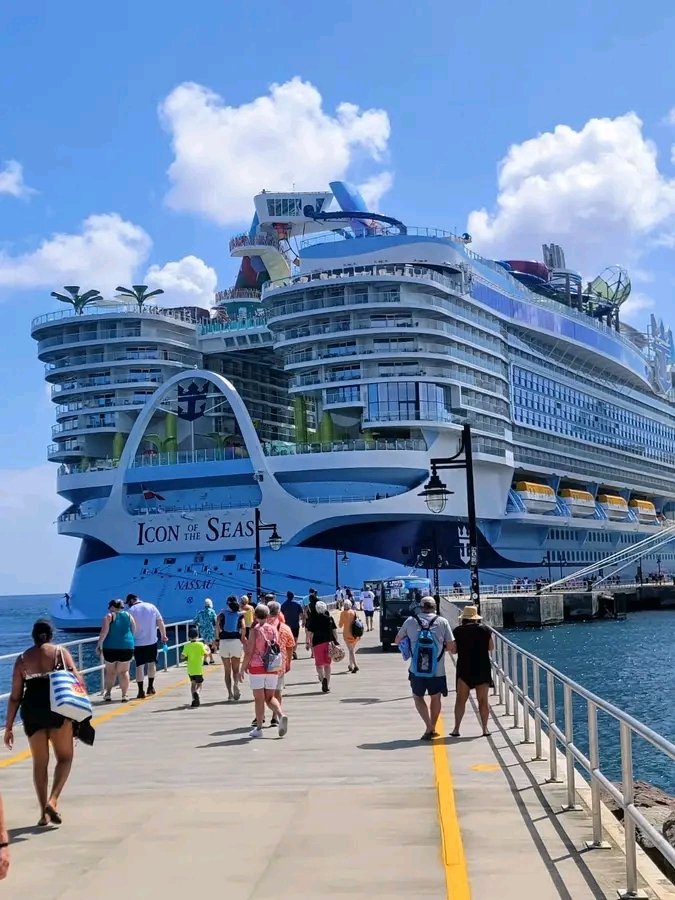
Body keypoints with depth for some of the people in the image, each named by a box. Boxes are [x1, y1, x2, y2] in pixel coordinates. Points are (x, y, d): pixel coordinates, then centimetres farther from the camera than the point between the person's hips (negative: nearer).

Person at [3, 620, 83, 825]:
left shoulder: (22, 659, 9)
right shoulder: (60, 652, 4)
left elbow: (15, 696, 6)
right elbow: (77, 680, -7)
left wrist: (8, 727, 10)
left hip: (31, 711, 2)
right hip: (59, 709, -2)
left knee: (40, 763, 14)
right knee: (65, 757, 11)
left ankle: (44, 813, 14)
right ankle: (52, 801, -10)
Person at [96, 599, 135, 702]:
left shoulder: (109, 616, -2)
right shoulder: (128, 616, 8)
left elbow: (104, 632, -10)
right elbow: (134, 630, 8)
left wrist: (99, 644, -4)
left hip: (110, 648, -2)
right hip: (127, 647, 2)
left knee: (110, 671, 15)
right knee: (124, 671, 10)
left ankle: (107, 693, 16)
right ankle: (124, 695, 4)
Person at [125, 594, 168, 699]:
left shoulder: (131, 610, -7)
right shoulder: (151, 606, 2)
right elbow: (160, 622, 2)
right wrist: (164, 635, 9)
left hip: (138, 642, -3)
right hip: (152, 641, 3)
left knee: (139, 666, 1)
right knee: (152, 663, 19)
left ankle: (141, 691, -2)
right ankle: (151, 687, 25)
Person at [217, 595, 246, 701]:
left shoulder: (222, 613, 9)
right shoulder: (240, 614, 8)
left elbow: (218, 627, -6)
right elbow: (243, 627, -8)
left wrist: (218, 640, 0)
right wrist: (242, 640, 1)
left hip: (224, 642, 0)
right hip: (236, 641, 0)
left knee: (227, 670, 11)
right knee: (236, 668, 12)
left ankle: (230, 693, 5)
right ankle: (236, 684, -16)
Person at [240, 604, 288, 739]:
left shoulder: (255, 631, -8)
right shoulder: (274, 630, 4)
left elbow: (249, 652, -11)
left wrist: (243, 669, -4)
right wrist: (280, 667, 21)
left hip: (256, 668, -4)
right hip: (272, 669, 4)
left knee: (259, 699, 3)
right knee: (270, 697, 12)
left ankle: (258, 728, 7)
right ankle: (281, 715, -14)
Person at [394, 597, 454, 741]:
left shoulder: (410, 621, 0)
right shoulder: (442, 622, -1)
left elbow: (397, 641, 9)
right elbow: (450, 646, -2)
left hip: (416, 669, 0)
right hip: (437, 670, 0)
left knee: (418, 696, 18)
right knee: (435, 698, 20)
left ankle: (429, 726, 0)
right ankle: (432, 729, 27)